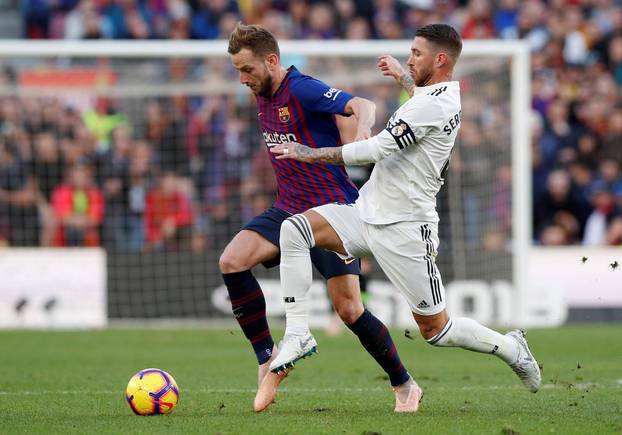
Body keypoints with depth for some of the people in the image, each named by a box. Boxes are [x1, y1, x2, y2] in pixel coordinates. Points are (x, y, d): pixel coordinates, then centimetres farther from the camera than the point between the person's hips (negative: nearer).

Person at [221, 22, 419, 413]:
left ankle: (404, 385, 11)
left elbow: (363, 105, -31)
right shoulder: (264, 99, 9)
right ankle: (268, 358, -7)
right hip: (288, 209, 7)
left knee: (349, 308, -9)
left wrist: (363, 126, -52)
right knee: (231, 261, -17)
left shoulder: (302, 89, -16)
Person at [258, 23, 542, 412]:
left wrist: (311, 154, -17)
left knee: (435, 329, 0)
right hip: (367, 213, 9)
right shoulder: (444, 94, 10)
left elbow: (376, 149, -23)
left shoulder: (433, 106, -20)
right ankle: (298, 333, -11)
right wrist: (401, 76, 48)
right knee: (294, 229, -12)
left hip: (403, 230, -9)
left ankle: (511, 348, 25)